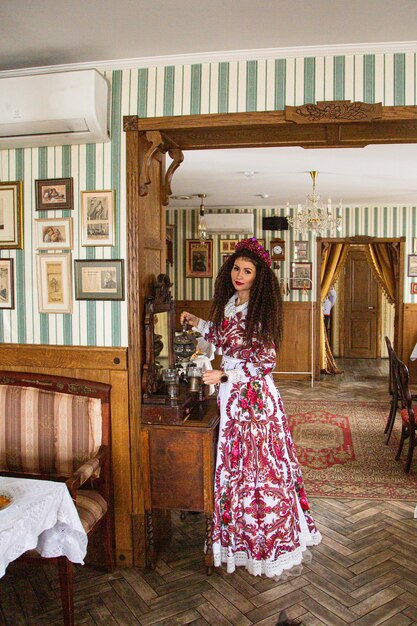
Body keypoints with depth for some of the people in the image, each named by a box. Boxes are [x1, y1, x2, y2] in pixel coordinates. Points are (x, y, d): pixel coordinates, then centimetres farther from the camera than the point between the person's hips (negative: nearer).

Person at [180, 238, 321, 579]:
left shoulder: (261, 309, -15)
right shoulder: (229, 302, 8)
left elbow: (266, 361, -16)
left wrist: (226, 376, -22)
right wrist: (200, 323, 17)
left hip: (254, 392, -7)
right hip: (231, 395, 8)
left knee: (257, 463, 2)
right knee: (235, 461, 15)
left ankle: (268, 541, 21)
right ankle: (243, 533, 32)